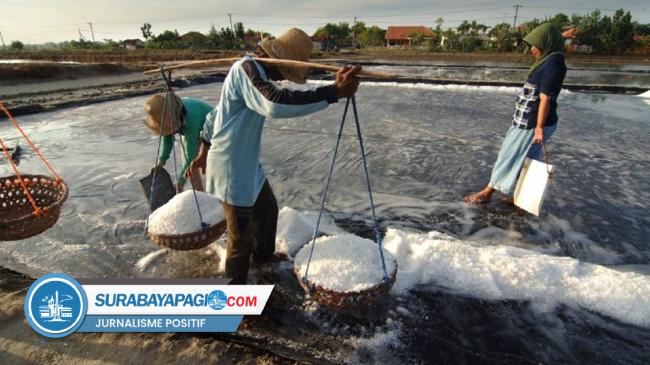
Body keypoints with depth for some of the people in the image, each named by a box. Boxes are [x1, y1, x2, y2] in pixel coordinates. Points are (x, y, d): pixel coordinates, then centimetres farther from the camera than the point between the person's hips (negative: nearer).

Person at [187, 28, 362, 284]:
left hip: (249, 165, 10)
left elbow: (217, 113, 20)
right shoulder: (247, 69, -21)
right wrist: (334, 91, -43)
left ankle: (263, 257, 51)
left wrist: (204, 151, 27)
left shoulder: (254, 72, 12)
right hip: (233, 170, -10)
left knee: (268, 210, 26)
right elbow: (275, 104, -42)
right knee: (240, 236, 2)